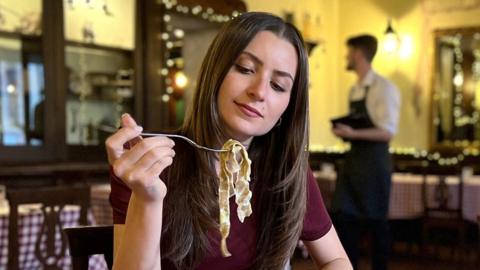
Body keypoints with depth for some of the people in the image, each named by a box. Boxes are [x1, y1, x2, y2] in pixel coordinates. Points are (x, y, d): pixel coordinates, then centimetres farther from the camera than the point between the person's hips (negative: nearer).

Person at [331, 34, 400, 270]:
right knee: (343, 216, 8)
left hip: (374, 161, -8)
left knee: (376, 220, 3)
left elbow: (387, 132, -18)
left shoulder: (383, 88, -13)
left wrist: (353, 133, -26)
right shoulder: (354, 89, 13)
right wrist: (344, 130, 2)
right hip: (353, 158, 8)